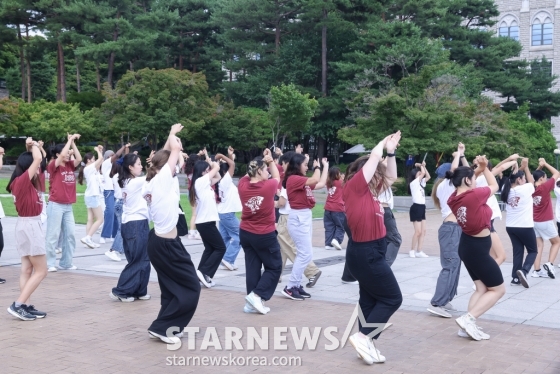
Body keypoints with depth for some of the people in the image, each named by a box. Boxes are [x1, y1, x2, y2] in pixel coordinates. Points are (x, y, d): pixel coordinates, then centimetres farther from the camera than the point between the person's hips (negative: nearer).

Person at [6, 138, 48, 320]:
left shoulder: (25, 182, 7)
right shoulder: (22, 181, -17)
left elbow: (35, 161, 23)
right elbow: (38, 159, -24)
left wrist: (32, 146, 14)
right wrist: (34, 145, -7)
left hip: (29, 225, 10)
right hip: (29, 226, -10)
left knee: (27, 269, 9)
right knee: (41, 271, -4)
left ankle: (26, 306, 12)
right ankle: (17, 305, -5)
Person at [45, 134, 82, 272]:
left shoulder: (70, 165, 10)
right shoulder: (53, 166, -7)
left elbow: (79, 158, -5)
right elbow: (63, 154, -21)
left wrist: (73, 143, -3)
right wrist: (70, 139, -11)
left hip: (68, 206, 6)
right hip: (56, 205, -6)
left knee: (70, 235, 6)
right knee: (53, 235, -4)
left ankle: (66, 263, 13)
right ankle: (49, 263, 3)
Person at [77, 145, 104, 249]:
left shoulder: (90, 169, 14)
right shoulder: (89, 168, -11)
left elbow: (100, 161, 25)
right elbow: (101, 159, -15)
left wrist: (100, 151, 18)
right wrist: (98, 151, 1)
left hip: (91, 196, 9)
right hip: (93, 196, -9)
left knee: (91, 219, 5)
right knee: (99, 219, -7)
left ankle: (88, 239, 1)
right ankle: (87, 237, -13)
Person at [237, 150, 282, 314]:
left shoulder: (243, 186, -6)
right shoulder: (268, 187, -17)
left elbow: (247, 175, 17)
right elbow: (277, 177, 6)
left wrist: (263, 162, 20)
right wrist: (271, 161, 19)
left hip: (245, 233, 5)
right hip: (265, 235, -5)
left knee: (252, 267, 11)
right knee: (274, 267, 10)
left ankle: (252, 303, 12)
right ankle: (256, 295, -3)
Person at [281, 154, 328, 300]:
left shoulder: (302, 180, 12)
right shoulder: (293, 179, -13)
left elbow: (321, 183, 17)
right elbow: (315, 180, -24)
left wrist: (325, 166, 21)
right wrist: (317, 167, -6)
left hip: (305, 217, 10)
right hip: (298, 219, -10)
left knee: (303, 254, 11)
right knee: (306, 254, -9)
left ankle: (296, 285, 17)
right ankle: (290, 287, -4)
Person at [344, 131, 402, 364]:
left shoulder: (370, 191, 10)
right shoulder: (354, 186, -15)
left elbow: (391, 178, 23)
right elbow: (374, 157, -16)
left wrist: (391, 152, 15)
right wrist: (383, 144, 4)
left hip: (370, 251, 9)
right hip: (365, 253, -9)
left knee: (371, 299, 12)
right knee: (392, 298, -1)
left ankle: (367, 344, 17)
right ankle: (363, 337, 0)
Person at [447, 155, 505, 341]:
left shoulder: (454, 198, -5)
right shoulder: (474, 195, -25)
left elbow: (466, 182, 18)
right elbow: (494, 186, -4)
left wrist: (478, 169, 9)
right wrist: (484, 168, 8)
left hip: (468, 245, 9)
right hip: (478, 249, -8)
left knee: (481, 289, 17)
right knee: (498, 289, 5)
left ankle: (469, 325, 8)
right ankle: (468, 319, -8)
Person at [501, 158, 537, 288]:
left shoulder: (507, 190, 2)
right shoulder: (525, 189, -14)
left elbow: (514, 177, 21)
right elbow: (531, 181, 7)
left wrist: (520, 168, 16)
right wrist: (526, 167, 12)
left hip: (510, 227, 6)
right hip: (525, 226, -6)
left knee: (517, 251, 13)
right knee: (533, 251, 9)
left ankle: (515, 277, 9)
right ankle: (523, 271, -14)